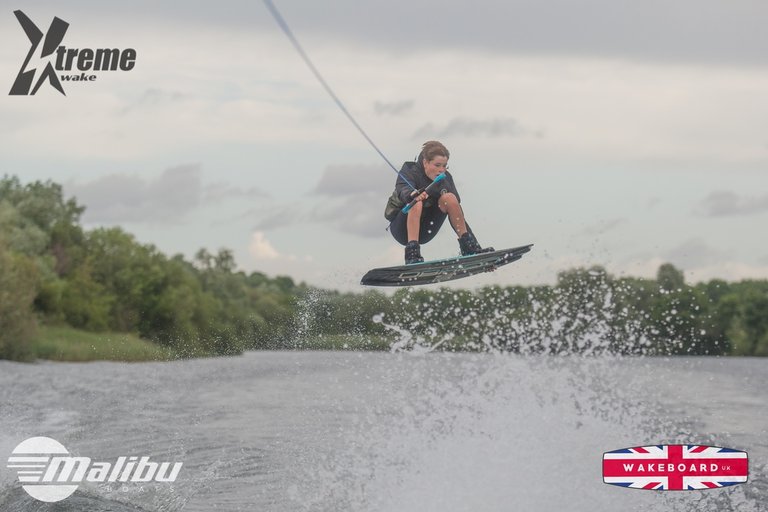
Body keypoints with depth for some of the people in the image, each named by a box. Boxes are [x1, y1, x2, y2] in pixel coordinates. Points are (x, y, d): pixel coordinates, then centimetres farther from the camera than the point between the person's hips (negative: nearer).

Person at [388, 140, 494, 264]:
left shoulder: (445, 178, -2)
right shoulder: (409, 172, -15)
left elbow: (456, 210, -1)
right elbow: (402, 190, -37)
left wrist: (467, 237, -9)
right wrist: (413, 194, -61)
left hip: (424, 232, 5)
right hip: (402, 229, -5)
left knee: (449, 198, -14)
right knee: (417, 203, -34)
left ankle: (468, 246, -13)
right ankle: (412, 253, -44)